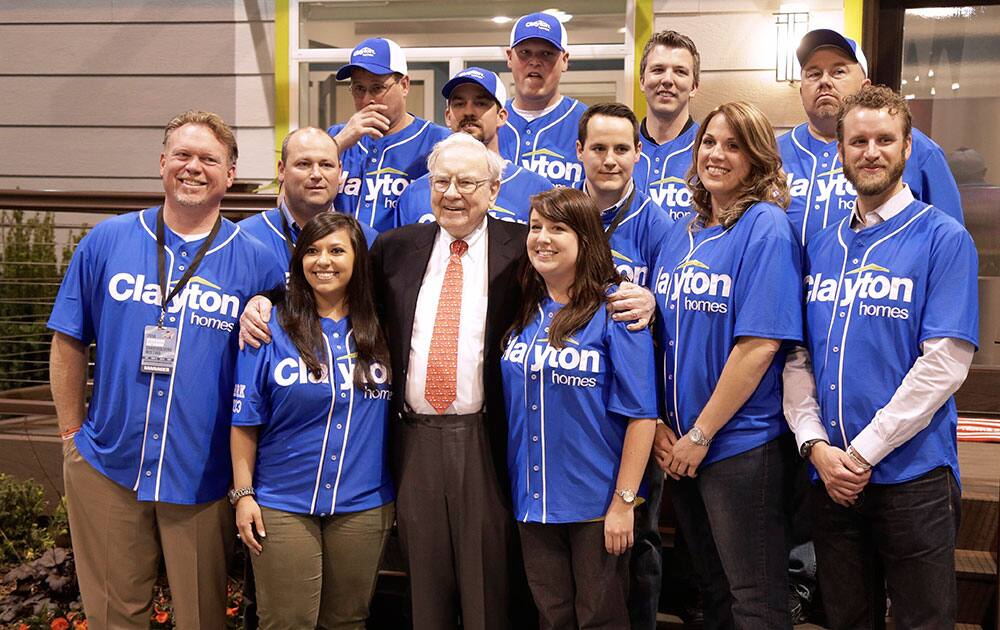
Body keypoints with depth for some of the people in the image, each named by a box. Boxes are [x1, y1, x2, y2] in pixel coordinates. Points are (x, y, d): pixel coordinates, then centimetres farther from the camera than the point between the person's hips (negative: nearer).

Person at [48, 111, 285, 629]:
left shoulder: (255, 261, -3)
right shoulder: (107, 241, 0)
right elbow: (69, 343, 5)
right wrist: (71, 433, 5)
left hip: (203, 478, -1)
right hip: (107, 469, 1)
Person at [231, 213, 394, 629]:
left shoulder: (379, 331, 4)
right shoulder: (271, 328, -4)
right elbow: (245, 420, -2)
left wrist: (396, 493, 4)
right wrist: (244, 493, -6)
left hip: (363, 506, 2)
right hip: (282, 504, -2)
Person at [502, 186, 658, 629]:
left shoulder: (614, 310, -10)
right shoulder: (524, 314, 7)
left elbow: (640, 414, -13)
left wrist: (624, 501, -15)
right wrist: (515, 492, 8)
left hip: (596, 504, -5)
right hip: (532, 502, 5)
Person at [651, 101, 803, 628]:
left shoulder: (766, 226, -11)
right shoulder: (681, 234, 10)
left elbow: (760, 344, -18)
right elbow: (661, 337, 11)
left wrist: (700, 435, -15)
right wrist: (657, 425, 0)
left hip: (741, 443, -6)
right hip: (679, 447, 7)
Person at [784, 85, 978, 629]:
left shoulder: (943, 238, -6)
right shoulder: (821, 246, 10)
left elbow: (944, 364, -14)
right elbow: (798, 358, 7)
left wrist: (863, 452, -15)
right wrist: (815, 445, -7)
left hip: (913, 476, -4)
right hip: (830, 477, 5)